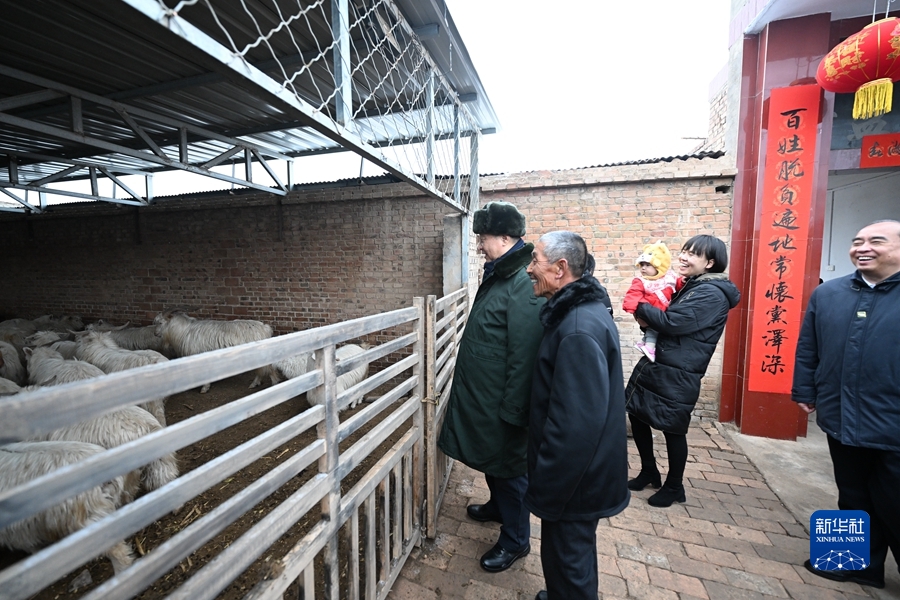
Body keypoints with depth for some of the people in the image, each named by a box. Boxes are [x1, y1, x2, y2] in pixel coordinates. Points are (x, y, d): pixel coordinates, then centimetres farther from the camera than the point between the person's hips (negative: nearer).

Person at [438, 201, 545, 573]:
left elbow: (524, 353, -27)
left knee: (508, 465, 11)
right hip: (480, 393, 9)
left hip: (501, 400, -9)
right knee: (489, 457, 27)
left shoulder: (524, 284, -25)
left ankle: (515, 540, 35)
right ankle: (497, 507, 52)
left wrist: (512, 409, -22)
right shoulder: (498, 275, 7)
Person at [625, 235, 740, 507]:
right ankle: (649, 472, 34)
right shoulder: (692, 286, 14)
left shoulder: (711, 294, -15)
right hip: (654, 363, 9)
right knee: (636, 415, 14)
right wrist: (647, 318, -9)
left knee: (673, 430, 6)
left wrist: (640, 307, -9)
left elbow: (671, 322, -23)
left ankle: (674, 487, 29)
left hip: (678, 375, -9)